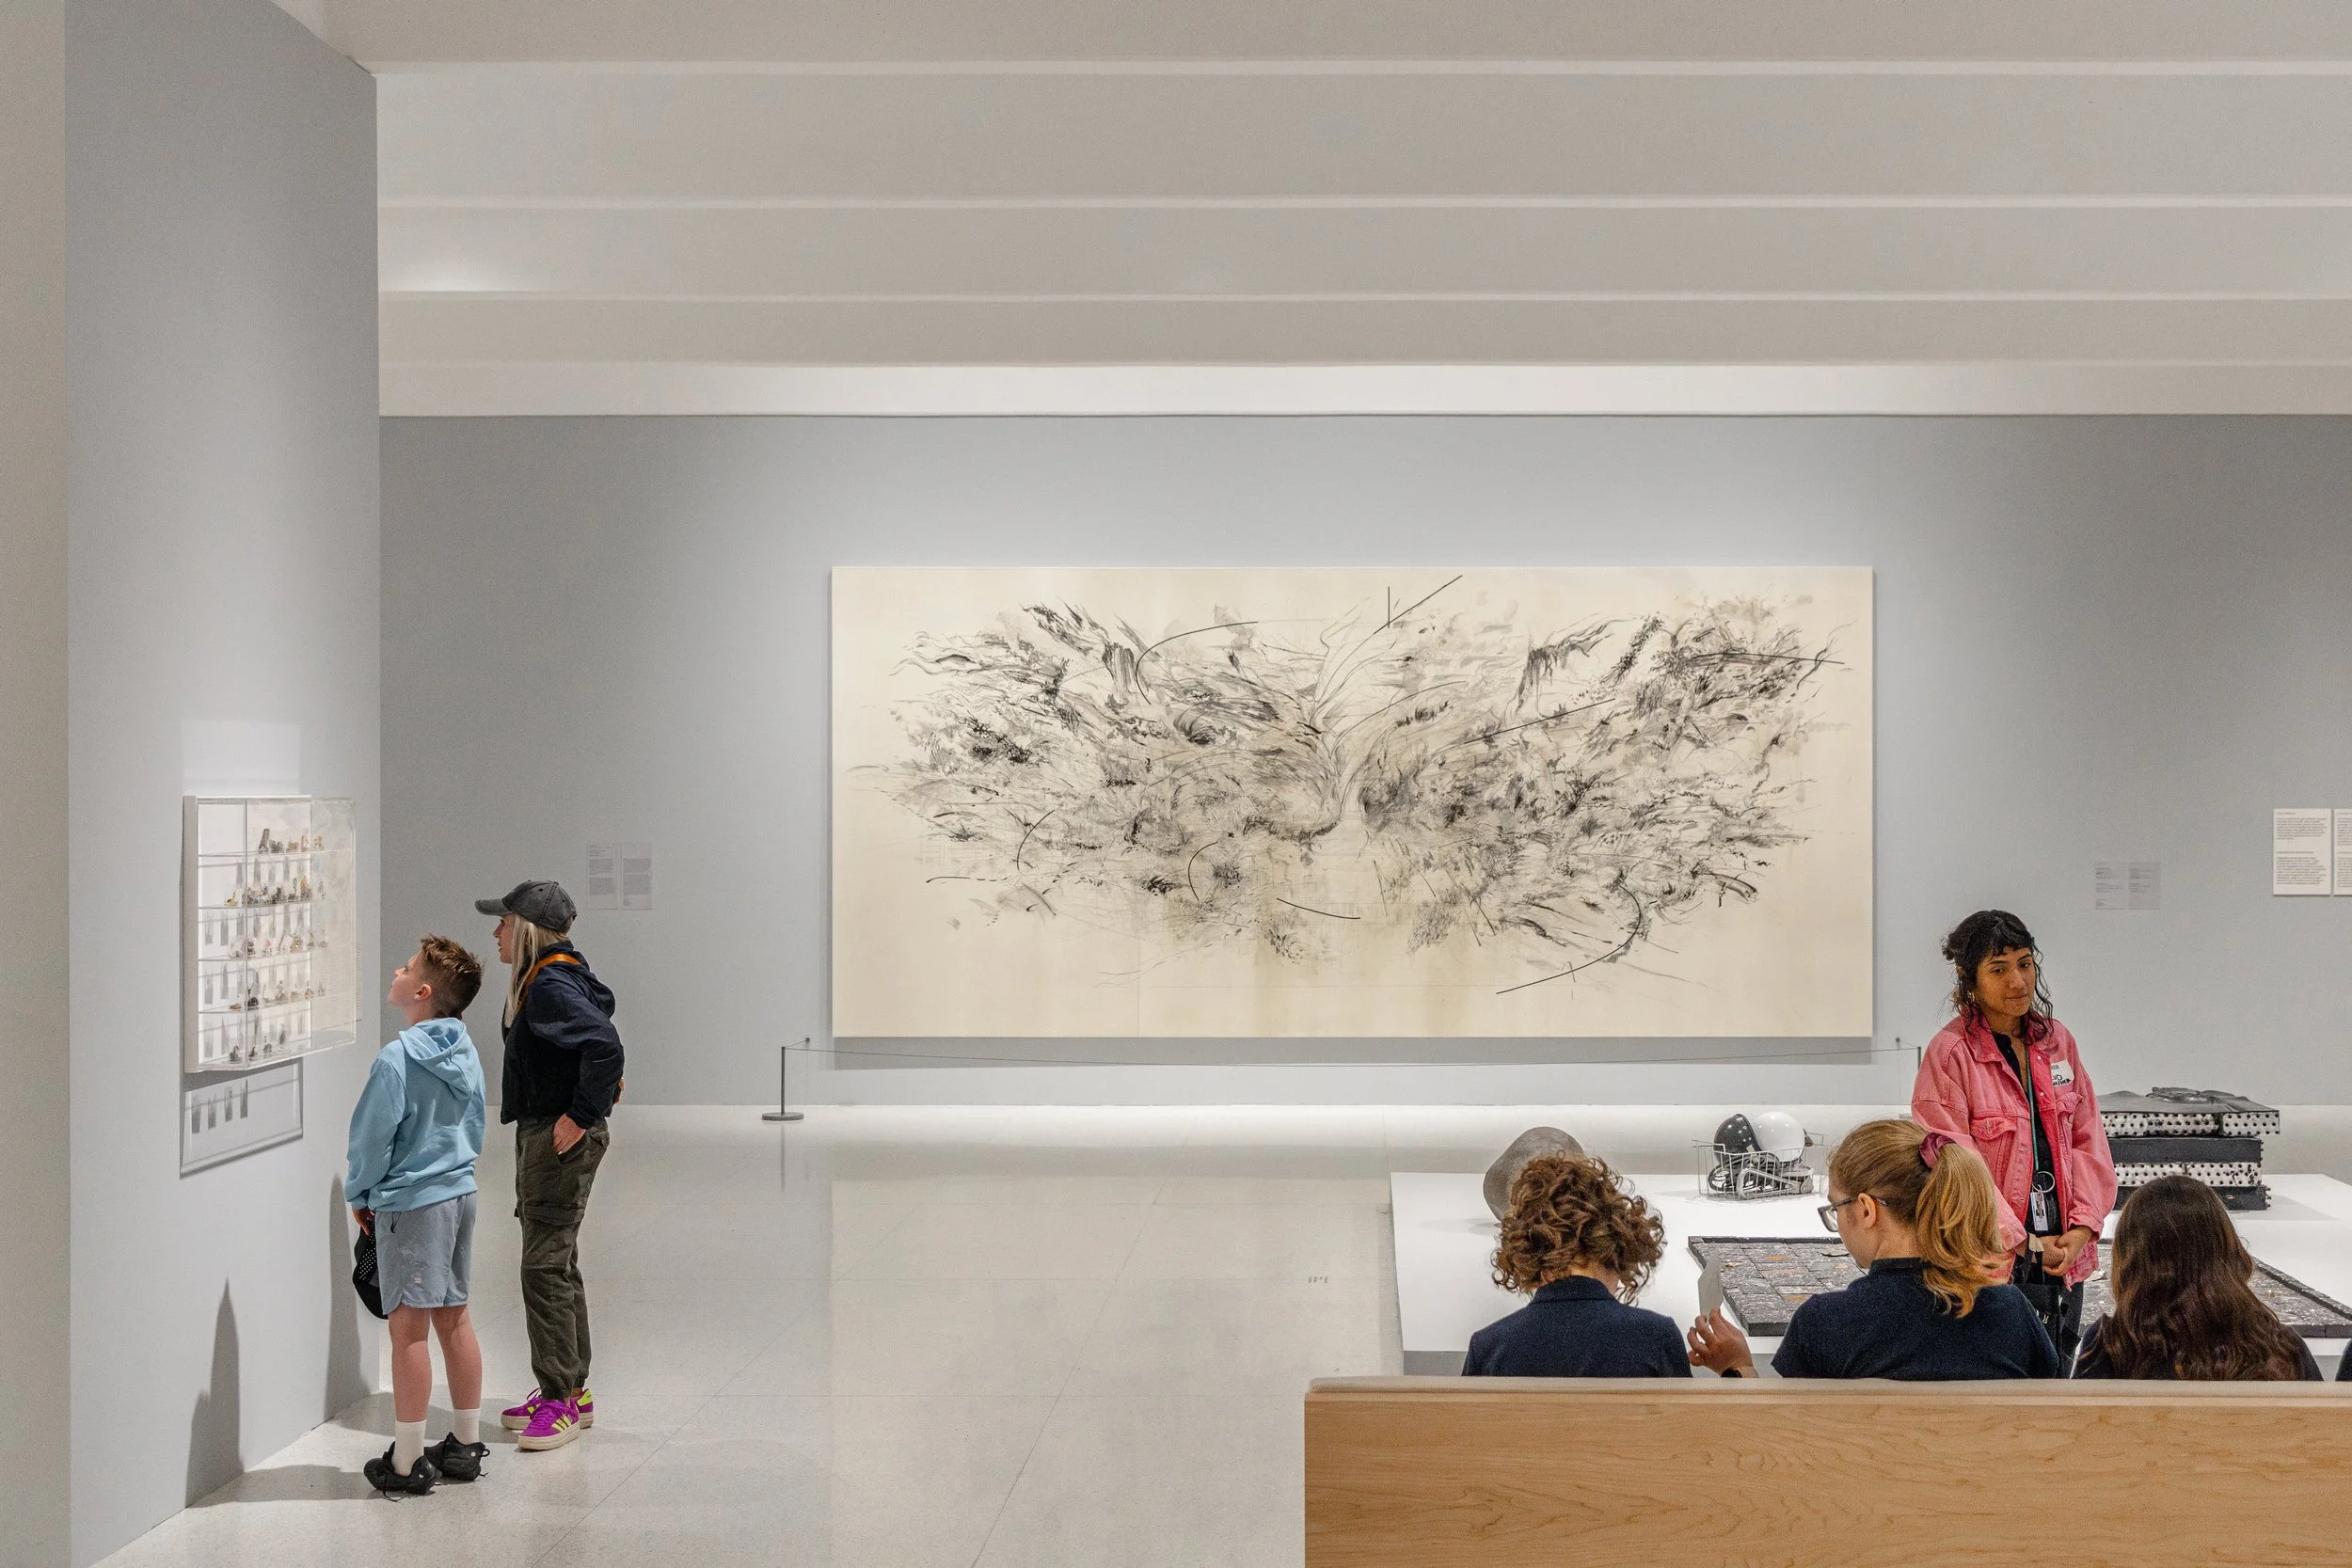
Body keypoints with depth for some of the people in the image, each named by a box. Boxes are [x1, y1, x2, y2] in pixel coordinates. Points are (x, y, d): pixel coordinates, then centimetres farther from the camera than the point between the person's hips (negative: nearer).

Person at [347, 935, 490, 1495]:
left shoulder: (397, 1060, -17)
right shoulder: (466, 1052, 5)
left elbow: (373, 1135, -11)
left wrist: (359, 1196, 3)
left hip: (410, 1202, -8)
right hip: (460, 1192, 8)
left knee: (409, 1328, -2)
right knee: (454, 1318, 14)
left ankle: (407, 1461, 2)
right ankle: (466, 1444, 22)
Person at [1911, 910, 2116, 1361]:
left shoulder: (2056, 1041, 9)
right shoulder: (1949, 1053, -10)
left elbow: (2088, 1139, 10)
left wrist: (2082, 1227, -4)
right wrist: (2024, 1242, -14)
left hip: (2064, 1254, 6)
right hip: (1990, 1257, -6)